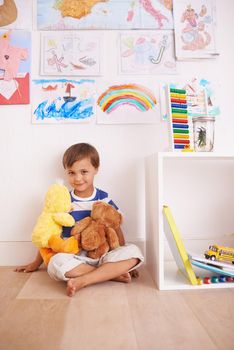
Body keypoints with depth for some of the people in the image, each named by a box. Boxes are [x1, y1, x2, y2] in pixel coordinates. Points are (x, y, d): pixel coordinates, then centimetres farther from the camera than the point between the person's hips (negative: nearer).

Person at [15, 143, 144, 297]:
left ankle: (82, 281, -27)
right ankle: (113, 274, -22)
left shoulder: (104, 198, 1)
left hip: (103, 255, 1)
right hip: (75, 259, -1)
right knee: (56, 263, -33)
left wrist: (126, 262, 0)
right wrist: (36, 263, 15)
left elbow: (116, 228, 6)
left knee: (134, 251, -23)